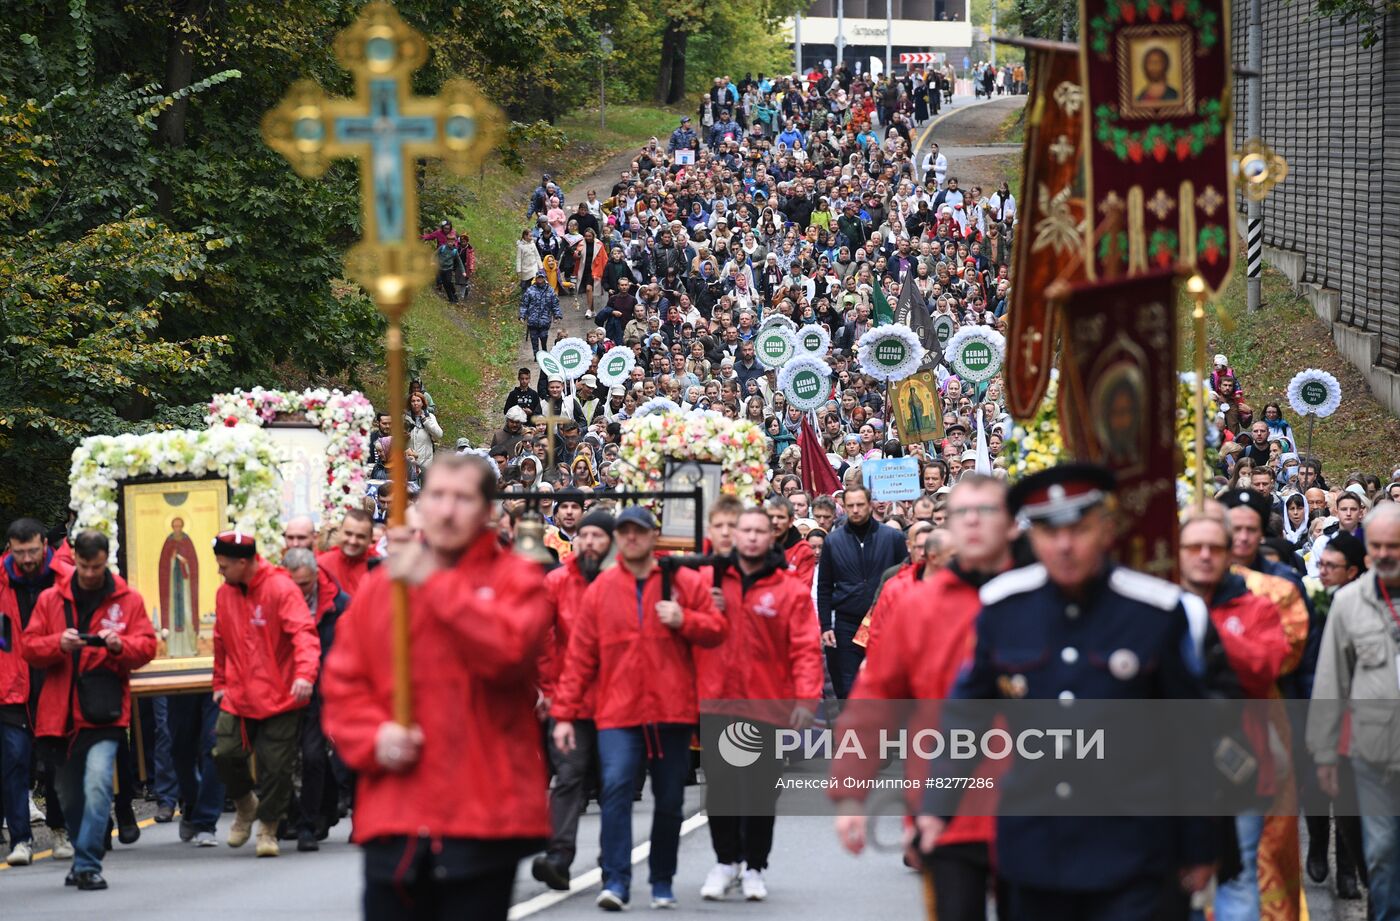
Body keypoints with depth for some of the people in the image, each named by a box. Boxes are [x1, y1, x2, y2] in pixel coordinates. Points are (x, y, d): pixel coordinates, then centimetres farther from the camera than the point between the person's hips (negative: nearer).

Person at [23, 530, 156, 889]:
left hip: (105, 711, -3)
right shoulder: (50, 600, 10)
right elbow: (29, 647, 5)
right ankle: (85, 858, 28)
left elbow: (147, 645, 4)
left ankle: (87, 865, -18)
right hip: (62, 712, 3)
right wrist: (59, 644, -15)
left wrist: (120, 644, -16)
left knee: (97, 784, -19)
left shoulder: (128, 600, 6)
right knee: (70, 793, 12)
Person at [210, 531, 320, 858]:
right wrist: (220, 683, 21)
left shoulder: (281, 588, -12)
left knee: (276, 766, -2)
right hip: (237, 697, 5)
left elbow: (304, 634, -21)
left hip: (279, 697, -5)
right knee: (226, 754, -5)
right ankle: (245, 805, 24)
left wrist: (305, 673, -36)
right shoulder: (225, 594, 7)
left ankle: (267, 827, 16)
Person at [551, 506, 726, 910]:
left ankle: (662, 881, 23)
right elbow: (580, 656, 6)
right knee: (616, 786, -19)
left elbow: (717, 631, 6)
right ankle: (615, 882, -20)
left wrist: (684, 621, -15)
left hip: (671, 711, 1)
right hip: (618, 712, -1)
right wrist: (564, 713, 3)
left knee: (669, 799, 9)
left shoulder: (684, 583, 5)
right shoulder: (600, 589, 6)